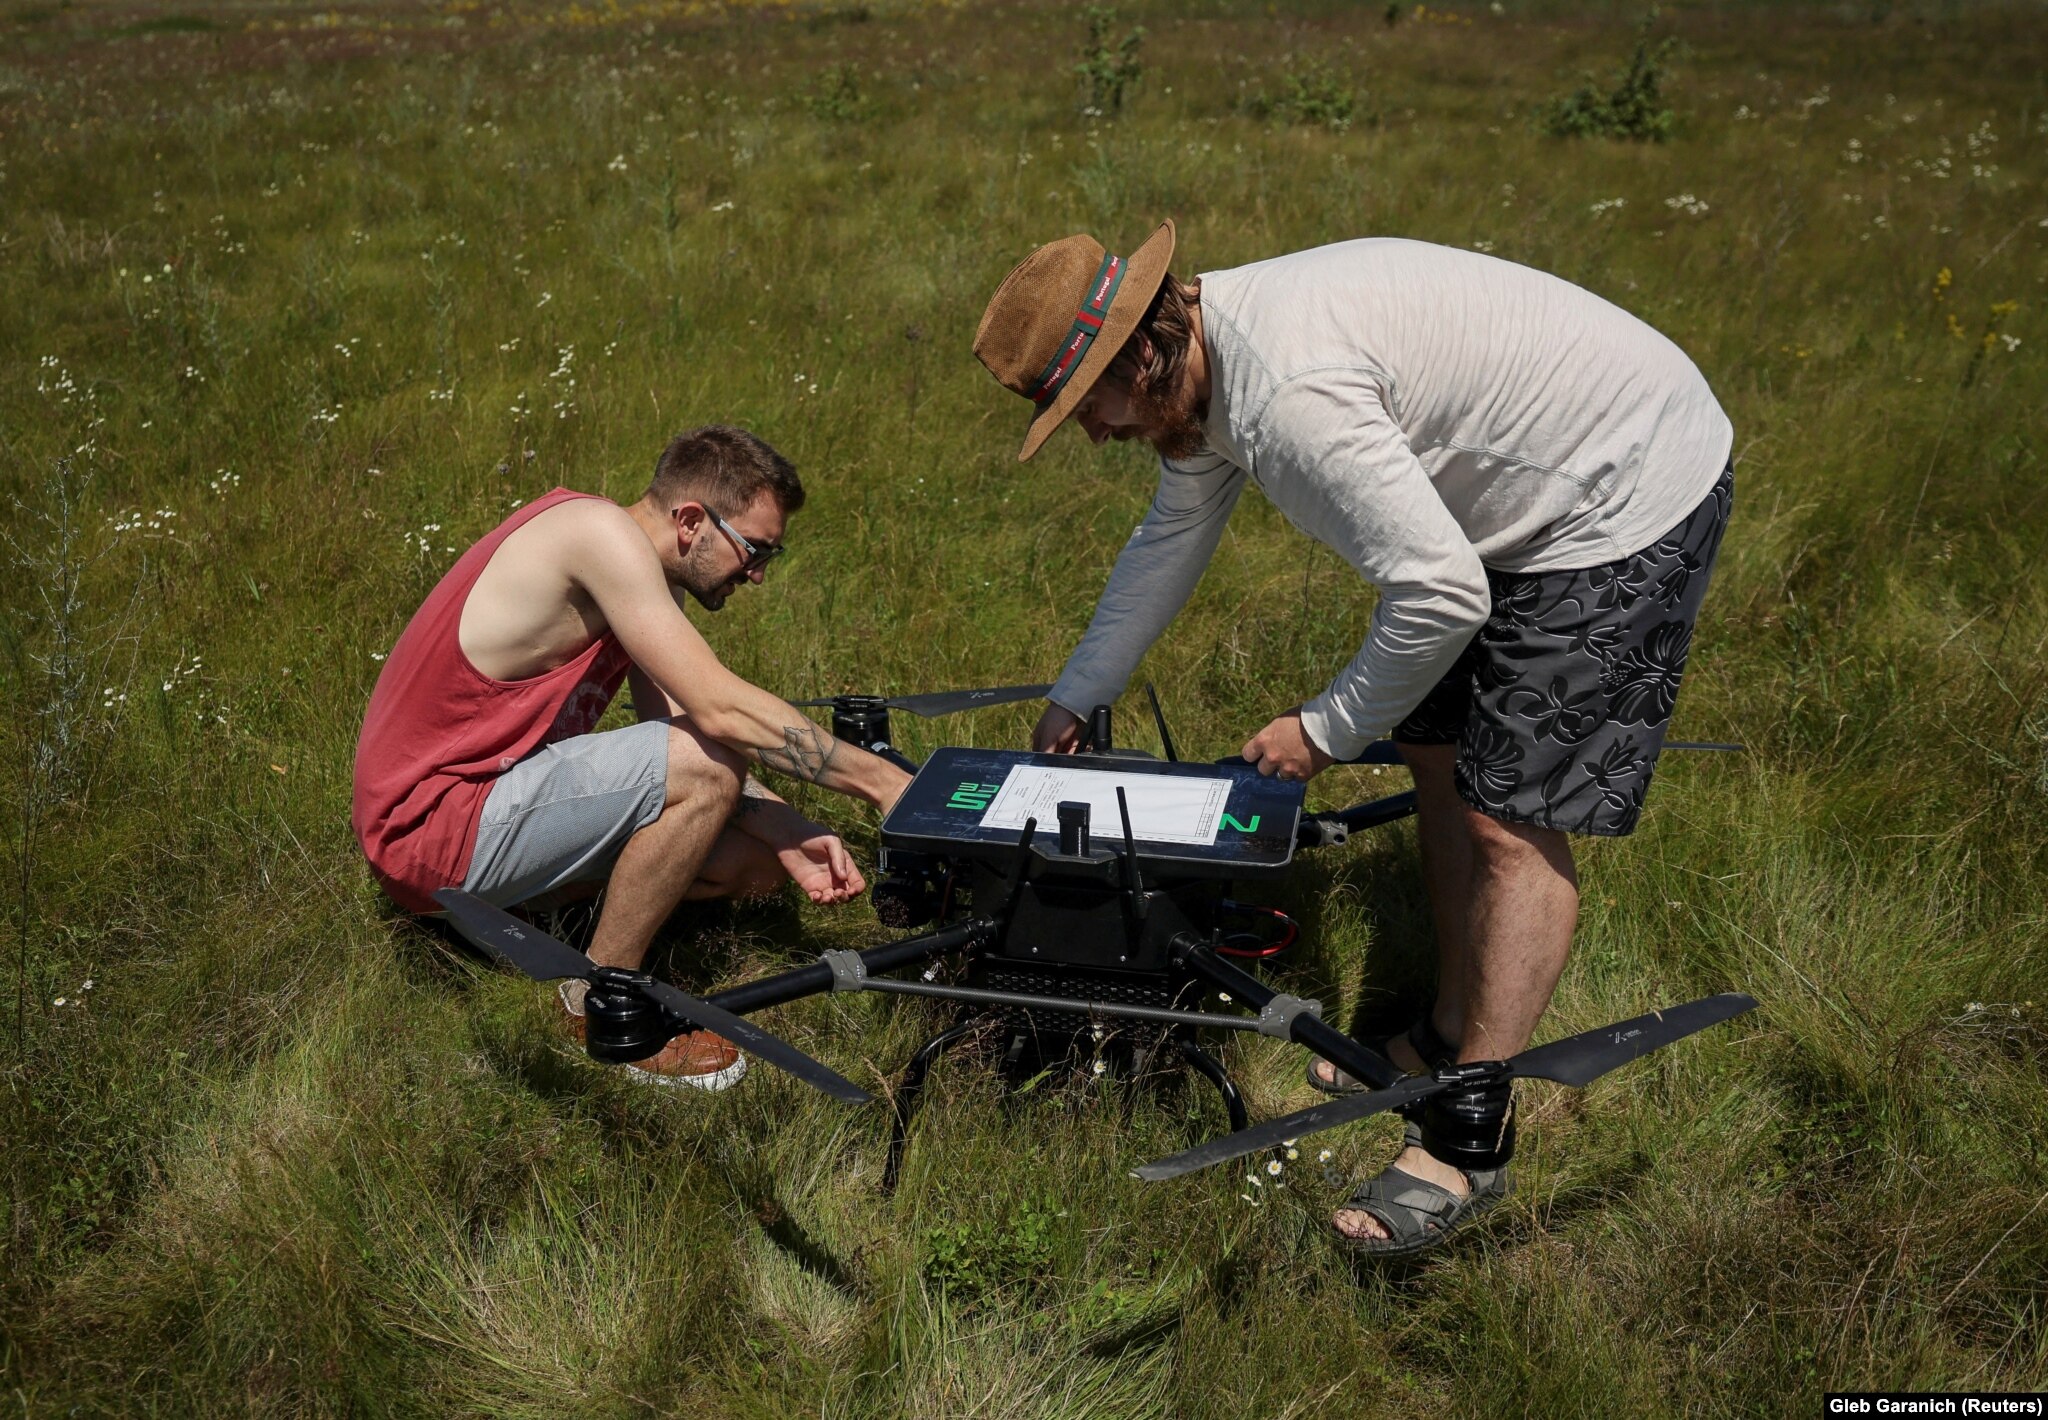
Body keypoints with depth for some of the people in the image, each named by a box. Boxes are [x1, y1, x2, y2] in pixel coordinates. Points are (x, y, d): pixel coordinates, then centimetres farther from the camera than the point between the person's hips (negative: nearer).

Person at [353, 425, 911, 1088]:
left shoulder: (651, 583, 9)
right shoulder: (599, 532, -20)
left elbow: (679, 727, 3)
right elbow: (721, 711, -28)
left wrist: (792, 835, -10)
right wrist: (878, 779, -23)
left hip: (493, 794, 10)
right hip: (428, 824, -10)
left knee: (758, 856, 4)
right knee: (708, 765, -26)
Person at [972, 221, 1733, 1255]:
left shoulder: (1285, 394, -32)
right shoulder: (1204, 363, 1)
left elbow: (1442, 593, -32)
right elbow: (1167, 544, 16)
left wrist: (1327, 730, -16)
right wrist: (1075, 698, 23)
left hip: (1630, 497, -10)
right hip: (1527, 499, 10)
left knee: (1514, 816, -10)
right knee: (1440, 753, 14)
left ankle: (1471, 1140, 0)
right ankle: (1453, 1038, 28)